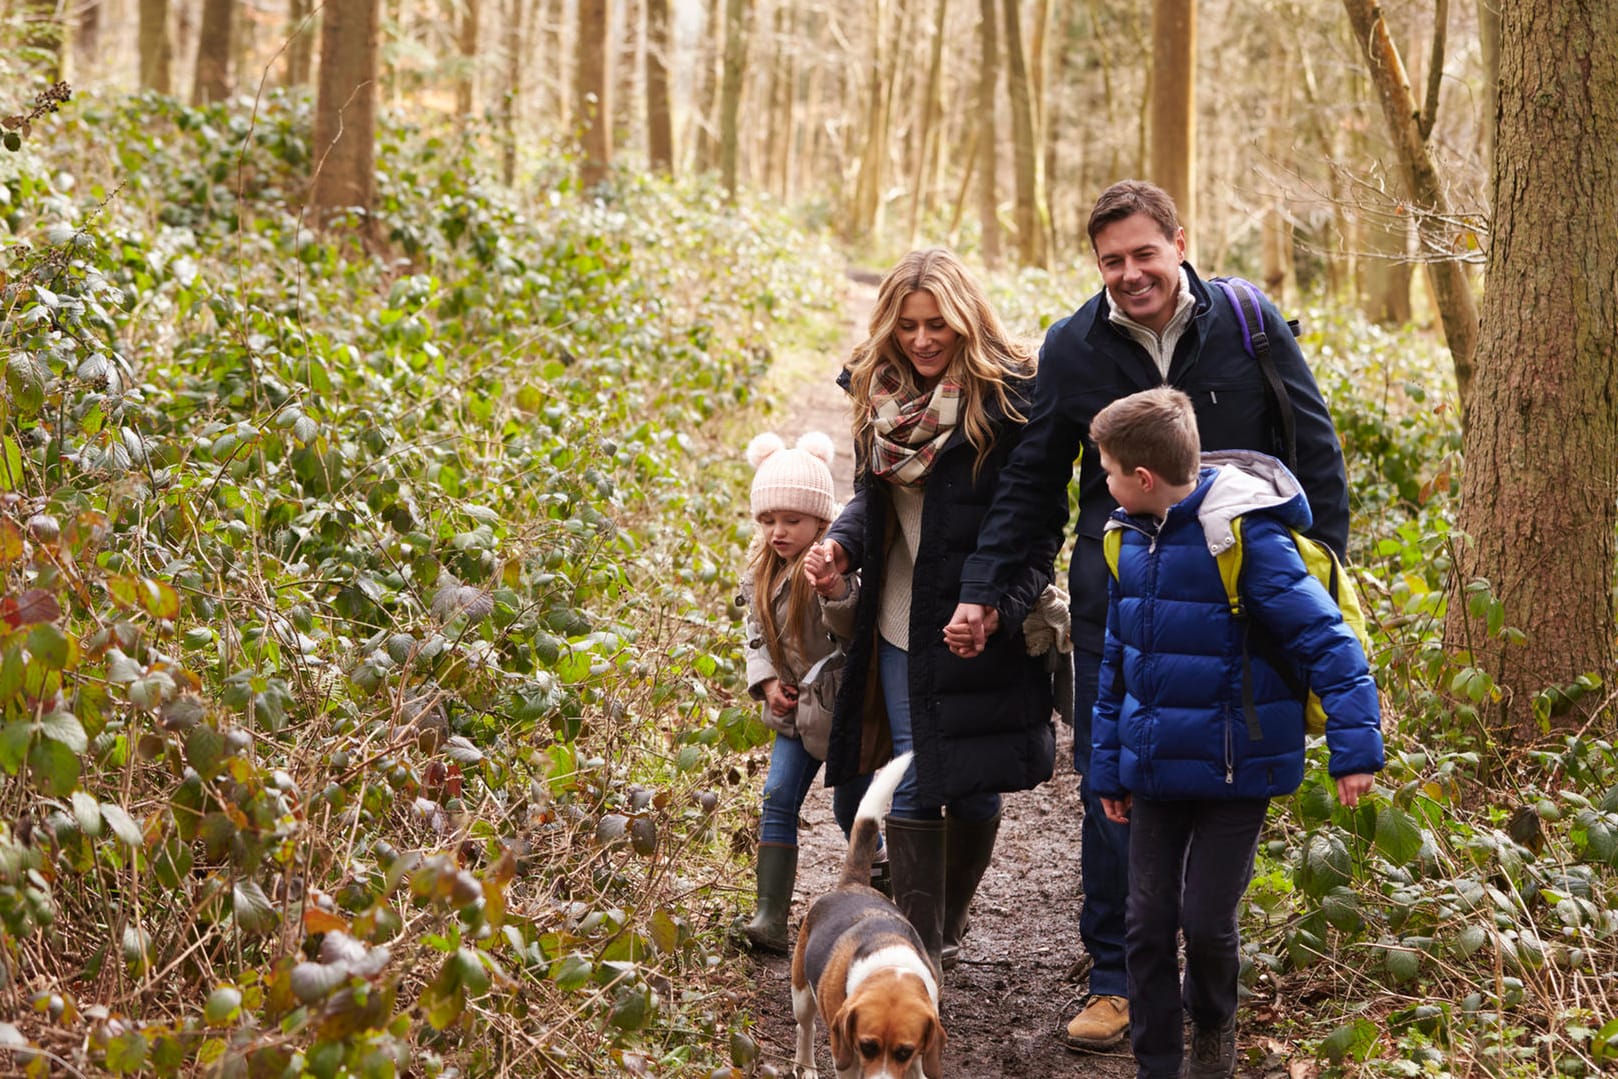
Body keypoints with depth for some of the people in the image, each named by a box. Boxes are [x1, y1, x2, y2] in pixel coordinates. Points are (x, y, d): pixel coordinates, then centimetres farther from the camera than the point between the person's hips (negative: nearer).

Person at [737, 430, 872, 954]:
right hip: (796, 708, 6)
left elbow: (858, 631, -31)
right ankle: (771, 917, -8)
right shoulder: (762, 571, 2)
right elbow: (756, 635, 13)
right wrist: (766, 680, -3)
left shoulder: (834, 566, -20)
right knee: (778, 800, -5)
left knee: (851, 810, 9)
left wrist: (839, 595, -50)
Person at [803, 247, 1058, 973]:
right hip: (901, 624, 4)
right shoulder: (879, 391, 4)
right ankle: (921, 948, 6)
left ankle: (948, 929, 28)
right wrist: (841, 544, -6)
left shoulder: (1012, 394, -13)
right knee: (912, 786, 2)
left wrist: (1003, 604, -23)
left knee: (975, 789, 8)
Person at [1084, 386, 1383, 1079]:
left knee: (1206, 919, 1)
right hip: (1156, 768, 6)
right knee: (1147, 922, 7)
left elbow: (1323, 637, -19)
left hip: (1235, 769, -6)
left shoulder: (1244, 535, -19)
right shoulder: (1131, 539, 4)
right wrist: (1108, 766, 16)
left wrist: (1354, 747, -22)